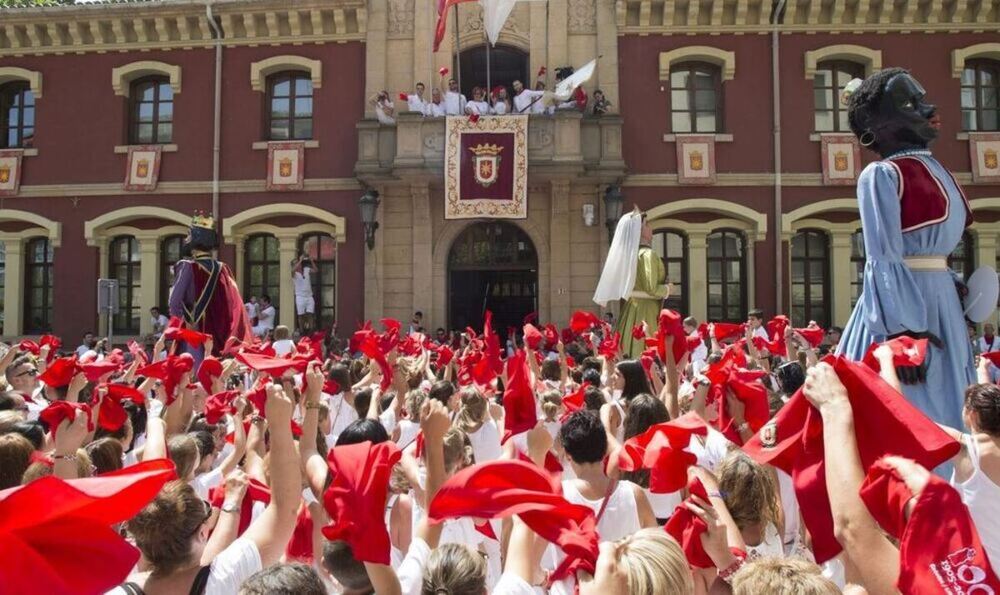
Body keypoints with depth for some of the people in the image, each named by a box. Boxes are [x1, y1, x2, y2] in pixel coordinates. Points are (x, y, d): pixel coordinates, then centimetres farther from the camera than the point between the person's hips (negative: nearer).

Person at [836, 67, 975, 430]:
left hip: (940, 300, 7)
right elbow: (884, 261, -19)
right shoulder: (883, 175, -10)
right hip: (903, 301, -7)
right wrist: (903, 332, -25)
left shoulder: (934, 169, 13)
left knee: (946, 413, 13)